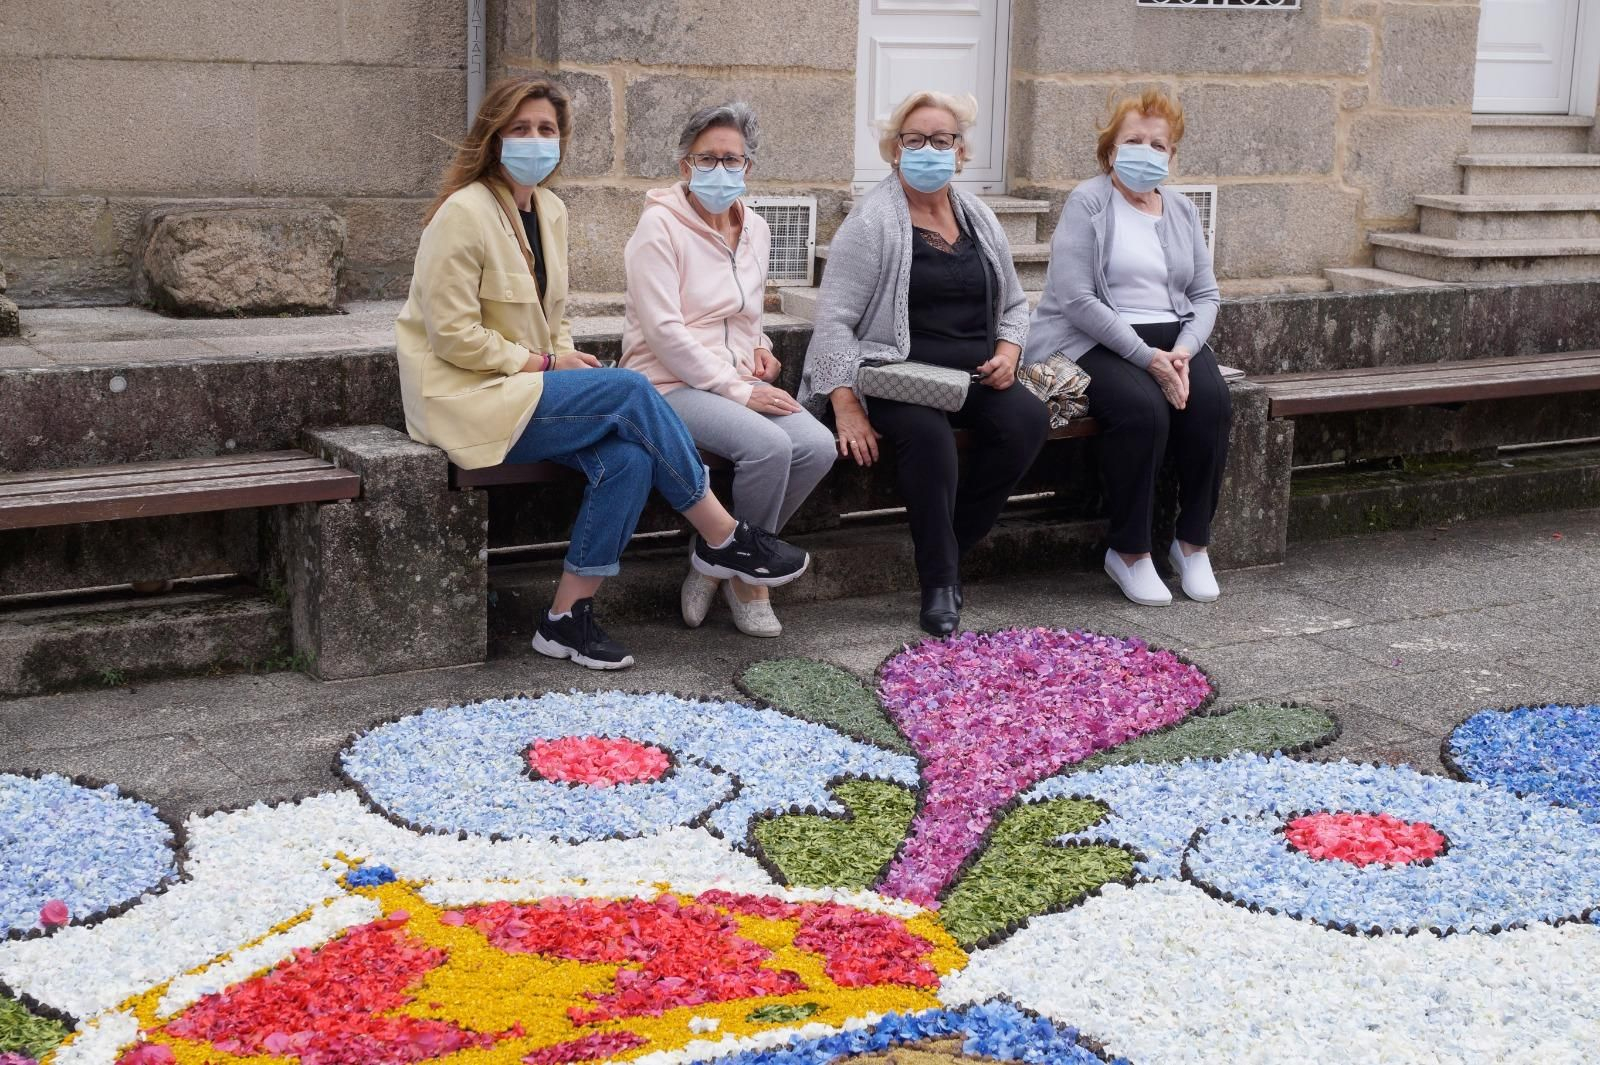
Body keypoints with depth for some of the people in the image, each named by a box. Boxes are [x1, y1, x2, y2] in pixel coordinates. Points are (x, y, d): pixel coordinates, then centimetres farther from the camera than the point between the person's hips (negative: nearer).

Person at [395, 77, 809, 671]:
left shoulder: (550, 211, 11)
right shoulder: (464, 213, -14)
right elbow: (454, 337, -17)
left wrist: (566, 359, -1)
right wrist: (545, 365, -13)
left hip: (524, 387, 8)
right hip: (468, 399, -8)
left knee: (627, 456, -20)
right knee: (630, 392, -22)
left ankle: (568, 619, -12)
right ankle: (722, 538, -9)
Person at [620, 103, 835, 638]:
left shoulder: (755, 230, 13)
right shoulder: (660, 225, -8)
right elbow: (664, 331, -16)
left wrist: (759, 346, 6)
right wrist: (736, 390, -19)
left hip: (739, 383, 7)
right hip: (670, 384, -7)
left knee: (817, 446, -20)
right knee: (768, 446, -31)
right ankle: (746, 576, -5)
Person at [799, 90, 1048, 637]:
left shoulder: (980, 220, 15)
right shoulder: (872, 221, -3)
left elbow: (1014, 304, 26)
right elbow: (835, 319, -8)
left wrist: (1007, 351, 4)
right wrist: (846, 407, -18)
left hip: (974, 374, 6)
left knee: (1028, 419, -23)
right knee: (927, 432, -36)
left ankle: (953, 544, -9)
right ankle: (939, 579, -22)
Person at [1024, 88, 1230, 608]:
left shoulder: (1182, 212, 16)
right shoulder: (1087, 203, -3)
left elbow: (1206, 295, 13)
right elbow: (1076, 299, -13)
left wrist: (1183, 351, -9)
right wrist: (1147, 357, -19)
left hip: (1175, 336, 5)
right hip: (1095, 343, -5)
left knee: (1212, 403, -25)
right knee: (1143, 408, -33)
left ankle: (1193, 543, -9)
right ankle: (1129, 552, -17)